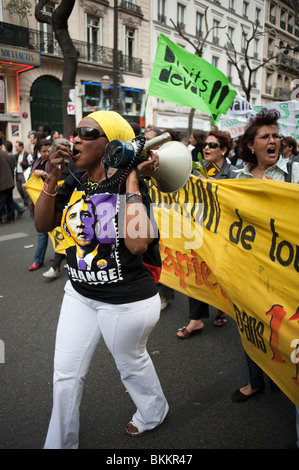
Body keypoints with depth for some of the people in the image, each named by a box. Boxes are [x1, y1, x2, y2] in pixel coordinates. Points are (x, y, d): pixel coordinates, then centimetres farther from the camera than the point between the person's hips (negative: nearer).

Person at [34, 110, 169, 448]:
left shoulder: (130, 185, -19)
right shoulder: (75, 182, -1)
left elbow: (138, 243, -33)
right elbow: (43, 224, -2)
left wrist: (132, 183, -28)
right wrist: (52, 177, -13)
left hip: (126, 302, -5)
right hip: (79, 294, 6)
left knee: (131, 364, 21)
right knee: (65, 374, 16)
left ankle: (153, 414, 54)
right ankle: (59, 443, 41)